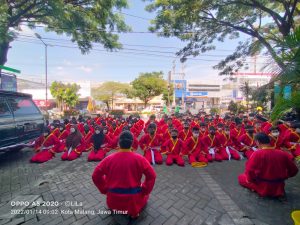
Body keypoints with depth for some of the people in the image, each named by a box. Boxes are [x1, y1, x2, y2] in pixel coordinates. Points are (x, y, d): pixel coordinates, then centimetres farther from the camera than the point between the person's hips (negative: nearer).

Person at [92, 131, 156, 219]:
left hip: (114, 200, 4)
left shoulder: (109, 159, -12)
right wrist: (145, 190, 5)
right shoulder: (139, 158, -16)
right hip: (133, 200, -3)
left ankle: (116, 210, 18)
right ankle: (134, 211, 10)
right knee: (145, 194, 30)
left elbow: (95, 176, -1)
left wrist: (105, 189, 12)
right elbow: (151, 175, -9)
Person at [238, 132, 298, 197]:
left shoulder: (257, 154, -21)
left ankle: (258, 189, -1)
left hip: (263, 189, -6)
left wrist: (250, 179, -2)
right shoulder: (283, 154, -6)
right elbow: (294, 170, 6)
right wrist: (281, 178, 19)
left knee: (241, 177, 14)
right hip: (279, 189, 6)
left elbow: (249, 171, -24)